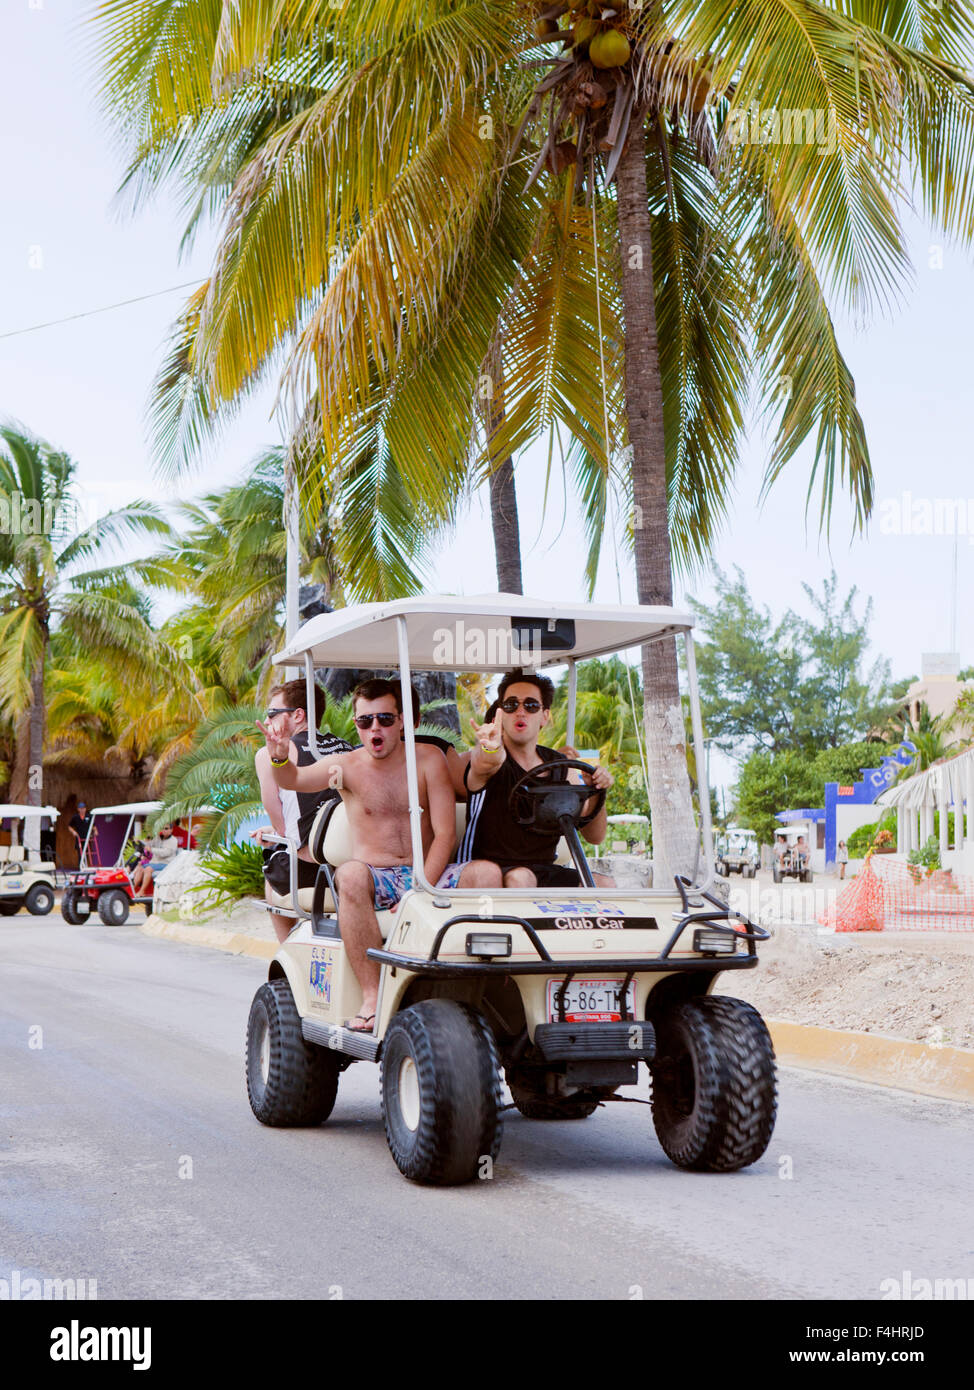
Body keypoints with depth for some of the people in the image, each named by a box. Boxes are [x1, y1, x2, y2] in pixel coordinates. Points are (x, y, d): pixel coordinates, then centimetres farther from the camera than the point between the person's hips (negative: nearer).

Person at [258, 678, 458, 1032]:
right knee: (350, 874, -36)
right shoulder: (347, 765, 4)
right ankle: (371, 997, -33)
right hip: (377, 881, 0)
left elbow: (445, 833, -3)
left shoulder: (428, 758, 3)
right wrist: (280, 759, -38)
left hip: (427, 877, 1)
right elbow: (294, 779, -13)